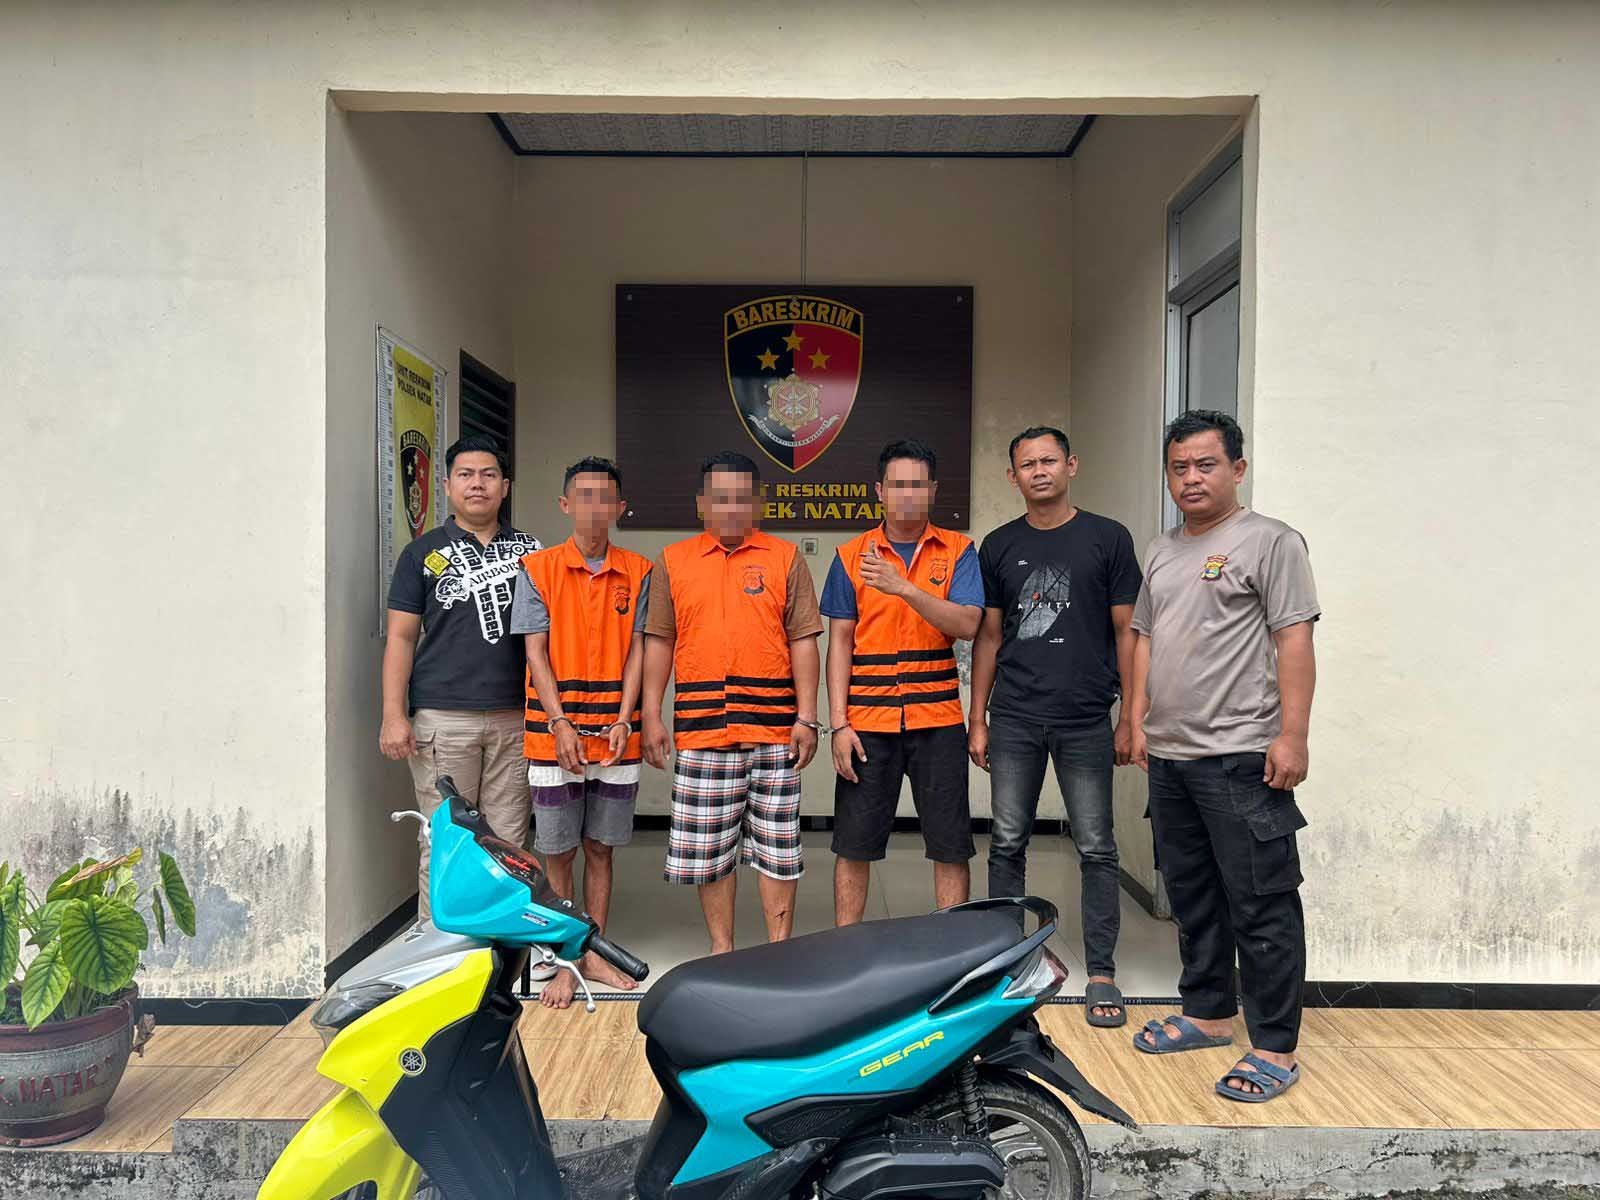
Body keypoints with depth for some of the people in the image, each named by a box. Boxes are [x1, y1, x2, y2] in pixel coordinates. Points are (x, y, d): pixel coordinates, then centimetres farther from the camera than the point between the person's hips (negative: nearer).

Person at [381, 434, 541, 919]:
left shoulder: (530, 550, 14)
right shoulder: (423, 552, 8)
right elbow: (400, 637, 4)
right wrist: (394, 715, -5)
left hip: (514, 717, 2)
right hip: (442, 718, -2)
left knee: (509, 842, 4)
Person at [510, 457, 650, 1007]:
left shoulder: (638, 572, 5)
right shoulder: (537, 569, 0)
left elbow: (637, 650, 3)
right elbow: (536, 653, -3)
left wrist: (624, 721, -8)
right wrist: (560, 725, -12)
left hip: (616, 736, 2)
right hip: (555, 734, -1)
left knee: (600, 848, 11)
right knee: (557, 853, 5)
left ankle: (595, 953, 23)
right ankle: (563, 962, 17)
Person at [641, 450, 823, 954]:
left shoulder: (785, 558, 8)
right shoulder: (672, 561, 11)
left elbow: (802, 642, 5)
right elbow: (659, 642, 10)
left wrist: (806, 719, -2)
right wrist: (651, 715, 3)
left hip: (775, 728, -1)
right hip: (701, 727, 1)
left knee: (777, 848, 5)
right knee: (708, 849, 6)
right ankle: (721, 953, 21)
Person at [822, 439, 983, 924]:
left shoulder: (958, 550, 4)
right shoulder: (851, 556, 5)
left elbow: (968, 624, -10)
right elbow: (840, 642, 3)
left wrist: (903, 587, -23)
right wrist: (838, 723, -3)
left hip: (938, 719, 0)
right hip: (867, 720, 0)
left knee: (951, 846, 6)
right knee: (854, 845, 6)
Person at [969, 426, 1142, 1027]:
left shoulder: (1107, 538, 2)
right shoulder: (999, 546, 10)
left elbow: (1126, 632, 3)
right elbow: (988, 636, 12)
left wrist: (1130, 719, -2)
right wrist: (977, 719, 8)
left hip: (1086, 720, -2)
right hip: (1013, 719, 2)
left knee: (1096, 848, 4)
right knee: (1007, 843, 7)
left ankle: (1101, 973, 14)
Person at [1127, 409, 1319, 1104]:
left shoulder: (1270, 542, -4)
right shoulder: (1162, 553, 17)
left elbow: (1294, 641, -10)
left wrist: (1292, 735, -17)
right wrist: (1139, 721, 14)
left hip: (1241, 758, -7)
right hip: (1170, 757, 8)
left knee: (1261, 908, -3)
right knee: (1192, 899, 16)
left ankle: (1275, 1047, 7)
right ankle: (1209, 1014, 31)